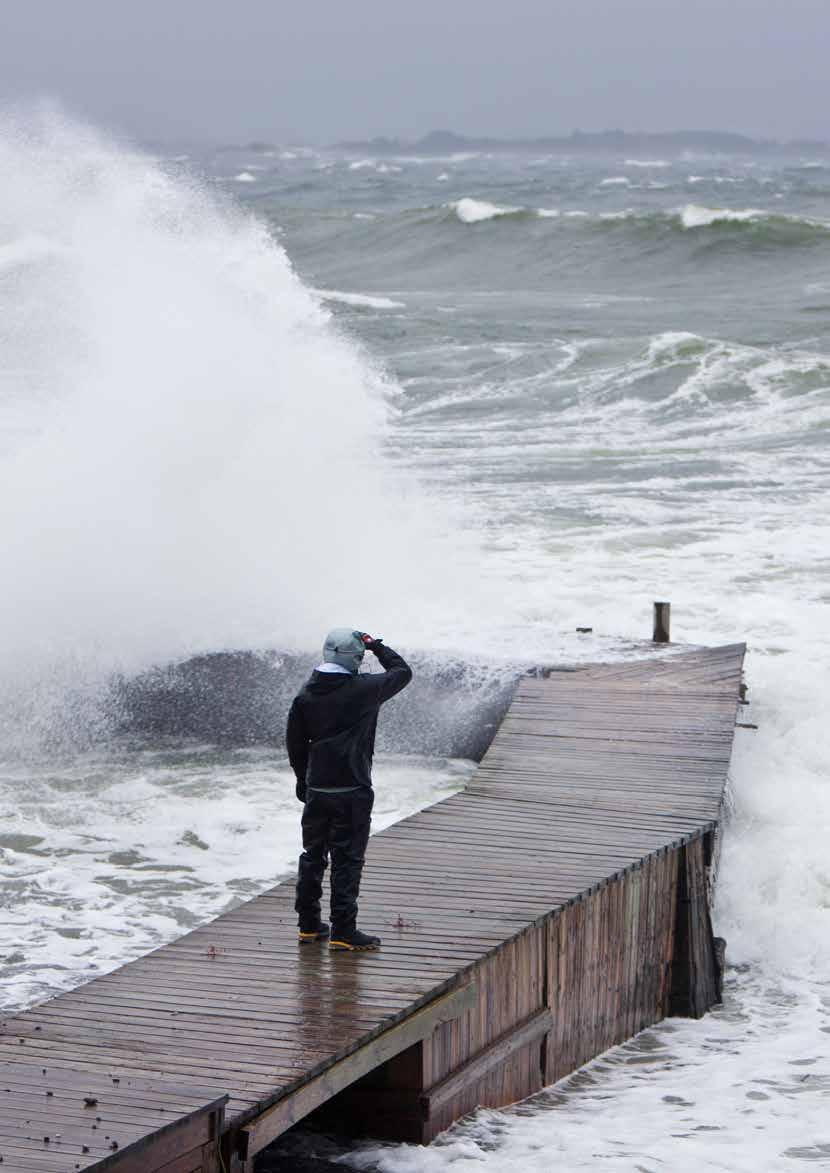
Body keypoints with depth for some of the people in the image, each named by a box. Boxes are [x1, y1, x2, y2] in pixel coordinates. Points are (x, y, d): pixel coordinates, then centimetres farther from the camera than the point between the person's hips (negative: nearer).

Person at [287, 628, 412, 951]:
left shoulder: (306, 693, 1)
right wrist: (376, 646, 16)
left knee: (312, 855, 16)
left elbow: (294, 741, 9)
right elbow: (402, 672, 4)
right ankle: (343, 931, -2)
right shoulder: (364, 689, -13)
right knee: (347, 859, -1)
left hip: (316, 790, 5)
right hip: (352, 790, -5)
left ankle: (308, 925, 24)